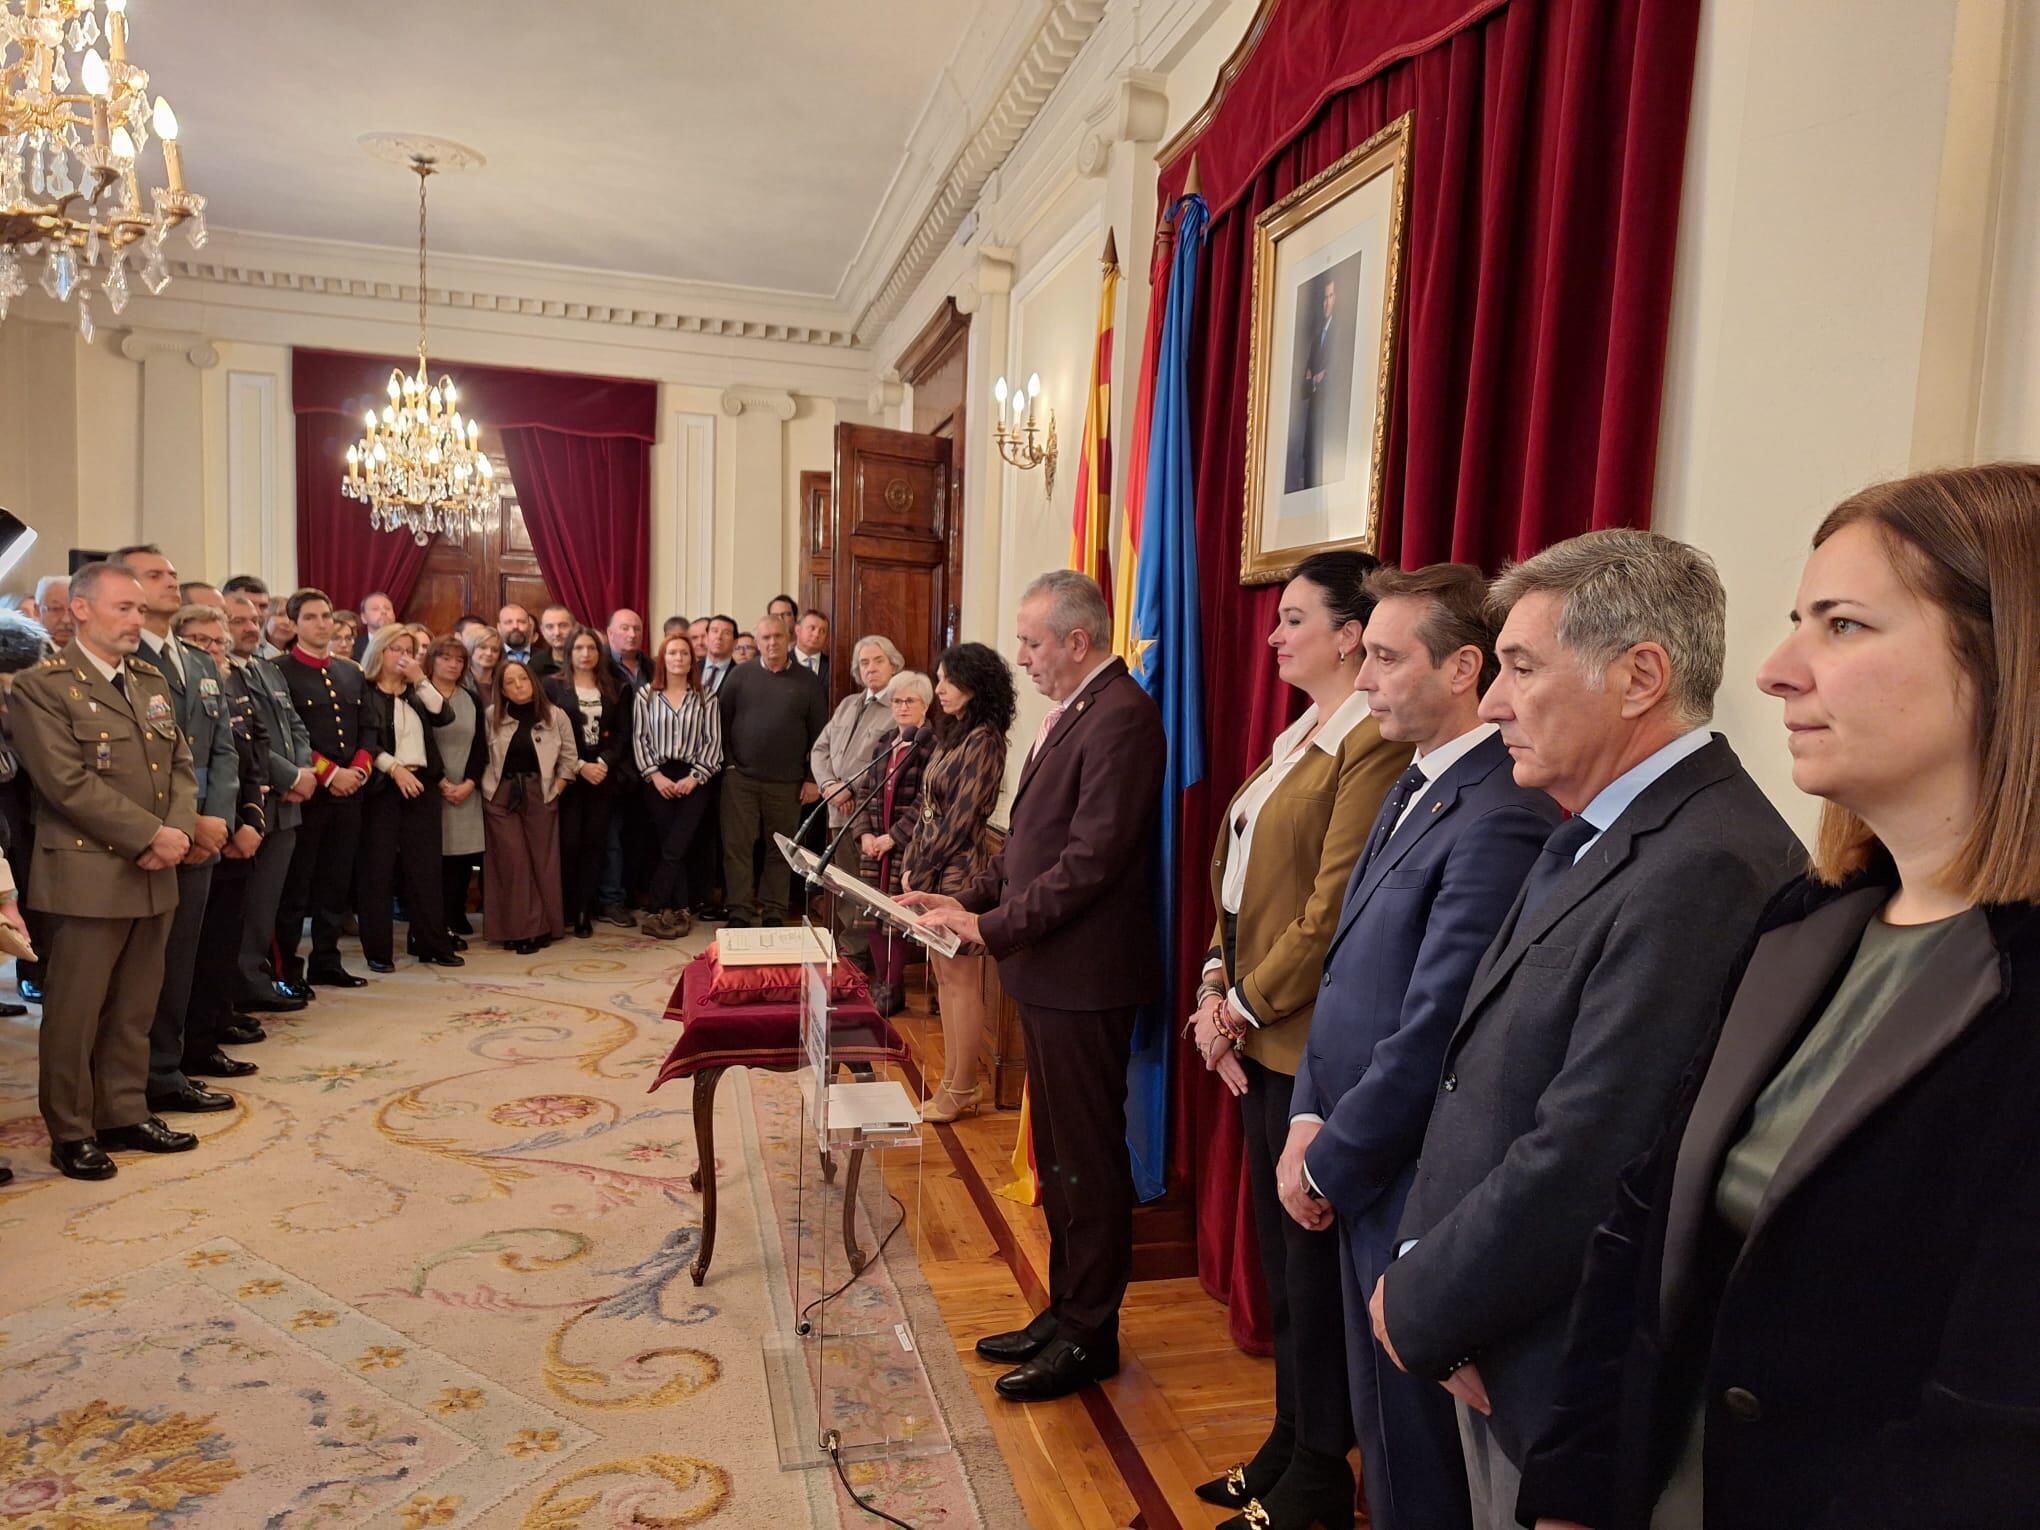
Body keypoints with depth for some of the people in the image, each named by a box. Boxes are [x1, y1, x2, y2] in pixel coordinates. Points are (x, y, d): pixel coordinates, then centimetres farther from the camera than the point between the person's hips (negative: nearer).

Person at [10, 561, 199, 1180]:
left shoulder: (152, 682, 15)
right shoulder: (40, 687, -7)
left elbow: (181, 766, 11)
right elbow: (70, 783, -16)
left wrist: (178, 831, -6)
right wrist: (150, 836, -16)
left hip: (155, 875, 6)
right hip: (88, 876, -6)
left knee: (135, 1009, 14)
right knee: (74, 1012, 4)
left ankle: (125, 1113, 26)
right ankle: (71, 1133, 17)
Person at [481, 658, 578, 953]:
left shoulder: (554, 715, 1)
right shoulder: (491, 716, 1)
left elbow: (568, 757, 3)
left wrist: (555, 790, -2)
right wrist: (484, 785, -3)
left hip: (540, 794, 0)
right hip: (501, 795, 0)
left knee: (542, 859, 2)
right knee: (511, 860, -1)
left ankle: (543, 925, 13)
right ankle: (517, 928, 6)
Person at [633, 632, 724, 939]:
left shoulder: (705, 698, 5)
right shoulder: (645, 695, 5)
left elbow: (713, 741, 1)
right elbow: (639, 738, 3)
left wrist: (695, 776, -9)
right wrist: (654, 775, -7)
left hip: (693, 780, 0)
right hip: (658, 778, 0)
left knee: (675, 848, -7)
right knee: (673, 848, 0)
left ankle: (656, 911, 0)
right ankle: (679, 910, 9)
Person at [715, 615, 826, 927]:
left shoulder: (806, 681, 4)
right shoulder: (740, 676, 3)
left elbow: (818, 733, 4)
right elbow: (722, 722, 5)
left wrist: (813, 778, 0)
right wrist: (728, 764, -2)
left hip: (787, 782, 0)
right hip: (741, 777, 0)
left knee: (780, 849, 7)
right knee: (737, 845, -1)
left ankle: (773, 911, 16)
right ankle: (740, 911, 6)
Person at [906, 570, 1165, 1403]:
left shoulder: (1120, 718, -18)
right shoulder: (1070, 714, 13)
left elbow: (1091, 860, -23)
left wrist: (991, 926, -18)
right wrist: (968, 897, 5)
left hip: (1085, 976, -10)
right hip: (1047, 971, 10)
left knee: (1087, 1161, 5)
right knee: (1057, 1155, 20)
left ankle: (1089, 1336, 22)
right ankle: (1065, 1311, 35)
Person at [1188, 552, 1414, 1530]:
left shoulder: (1374, 744, -17)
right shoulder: (1298, 737, 13)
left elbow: (1334, 911, -20)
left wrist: (1248, 1006, -12)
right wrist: (1214, 991, 3)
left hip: (1310, 1039, -9)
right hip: (1259, 1039, 9)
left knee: (1312, 1258, 7)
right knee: (1277, 1245, 19)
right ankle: (1288, 1441, 36)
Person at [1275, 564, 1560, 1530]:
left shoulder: (1501, 819, -23)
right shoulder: (1415, 789, 8)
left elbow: (1432, 1035, -24)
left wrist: (1331, 1164, -12)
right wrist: (1309, 1117, 1)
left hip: (1412, 1191, -8)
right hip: (1363, 1175, 9)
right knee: (1384, 1421, 24)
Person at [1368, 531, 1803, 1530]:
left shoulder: (1705, 867, -26)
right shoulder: (1598, 842, 6)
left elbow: (1582, 1163, -27)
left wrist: (1420, 1308, -13)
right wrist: (1419, 1261, -1)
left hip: (1573, 1388, -8)